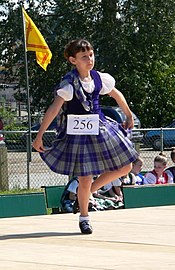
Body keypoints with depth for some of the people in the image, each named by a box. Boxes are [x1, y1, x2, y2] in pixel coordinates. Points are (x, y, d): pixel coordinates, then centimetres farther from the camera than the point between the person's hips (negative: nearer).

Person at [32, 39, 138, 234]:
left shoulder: (99, 78, 0)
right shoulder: (69, 84, -17)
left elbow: (117, 95, 19)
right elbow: (54, 109, -23)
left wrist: (129, 116, 30)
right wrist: (39, 136, -27)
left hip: (100, 128, 6)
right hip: (78, 131, -6)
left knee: (124, 167, 7)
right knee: (85, 178, -5)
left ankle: (90, 190, 26)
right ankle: (84, 217, 19)